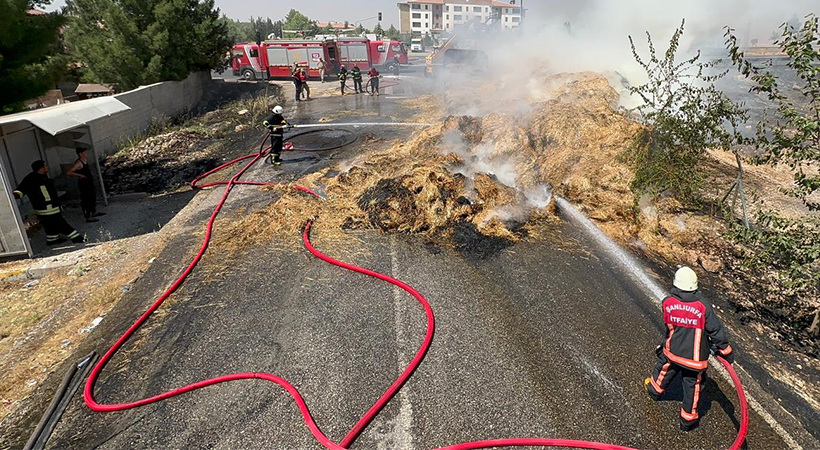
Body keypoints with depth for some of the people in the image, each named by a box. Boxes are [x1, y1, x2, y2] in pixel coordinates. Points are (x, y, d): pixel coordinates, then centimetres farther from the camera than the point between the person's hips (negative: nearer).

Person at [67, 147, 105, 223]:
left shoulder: (85, 161, 6)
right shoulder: (78, 163, -21)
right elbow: (69, 173, -29)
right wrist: (80, 175, -32)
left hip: (89, 182, 10)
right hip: (84, 184, -10)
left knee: (93, 197, 22)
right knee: (86, 200, -4)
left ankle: (94, 212, 39)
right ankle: (88, 217, 2)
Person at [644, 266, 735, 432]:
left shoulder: (668, 303, -13)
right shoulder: (703, 305, -20)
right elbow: (716, 331, -13)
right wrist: (727, 353, -1)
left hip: (672, 352, 2)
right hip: (695, 359, -1)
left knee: (664, 371, 29)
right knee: (692, 387, 16)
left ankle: (655, 389, 56)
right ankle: (688, 420, 32)